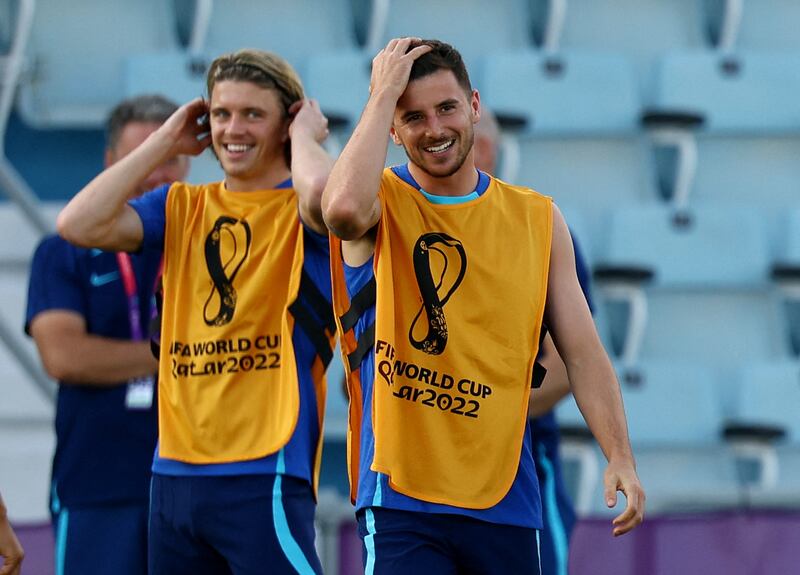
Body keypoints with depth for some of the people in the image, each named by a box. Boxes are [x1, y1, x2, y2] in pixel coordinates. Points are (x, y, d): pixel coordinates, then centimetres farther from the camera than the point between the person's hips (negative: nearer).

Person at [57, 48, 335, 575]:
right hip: (175, 471, 6)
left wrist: (305, 133, -4)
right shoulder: (181, 207, 14)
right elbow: (79, 224, 0)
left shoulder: (298, 210, -1)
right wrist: (165, 143, 5)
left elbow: (320, 192, -26)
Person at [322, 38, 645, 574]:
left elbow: (583, 353, 9)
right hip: (401, 496, -4)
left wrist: (620, 457, -4)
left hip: (506, 501, 4)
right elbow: (343, 207, -27)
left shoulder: (538, 220, 10)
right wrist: (383, 93, -17)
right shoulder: (382, 204, 0)